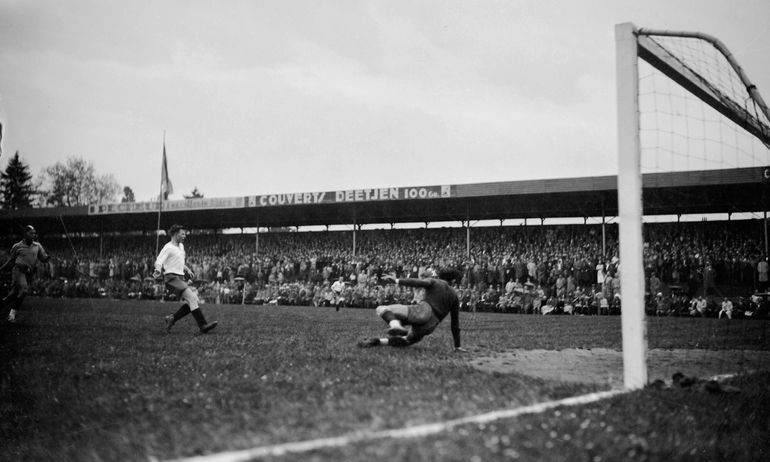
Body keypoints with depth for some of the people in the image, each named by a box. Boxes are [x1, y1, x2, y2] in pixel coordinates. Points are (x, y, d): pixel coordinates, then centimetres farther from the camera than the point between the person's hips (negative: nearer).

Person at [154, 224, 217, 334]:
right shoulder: (168, 247, -7)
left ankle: (172, 318, 5)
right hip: (172, 278, -9)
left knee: (193, 300, -3)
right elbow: (159, 261, -16)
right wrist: (158, 271, -35)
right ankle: (203, 325, -25)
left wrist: (187, 270, 23)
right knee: (192, 298, -21)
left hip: (180, 278, 9)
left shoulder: (181, 246, 20)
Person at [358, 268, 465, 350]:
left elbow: (418, 282, -7)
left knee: (382, 309, -1)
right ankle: (377, 341, 10)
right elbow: (455, 323, 25)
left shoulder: (433, 281, 17)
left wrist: (396, 281, -19)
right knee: (408, 340, 33)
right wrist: (457, 346, 29)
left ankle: (396, 326, -34)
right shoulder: (454, 295, 27)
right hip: (428, 328, 5)